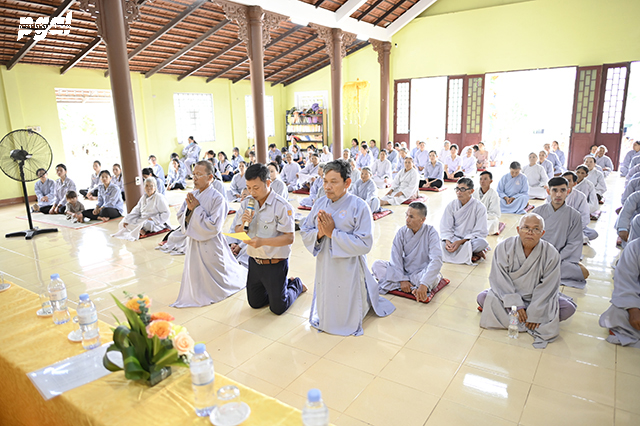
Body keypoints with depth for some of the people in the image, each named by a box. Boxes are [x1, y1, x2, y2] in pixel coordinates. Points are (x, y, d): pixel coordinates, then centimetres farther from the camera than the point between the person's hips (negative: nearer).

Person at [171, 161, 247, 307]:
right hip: (193, 242, 6)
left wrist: (196, 208, -20)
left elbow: (214, 227, -23)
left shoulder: (217, 198, -18)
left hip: (210, 244, -6)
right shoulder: (192, 195, 2)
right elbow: (181, 218, 6)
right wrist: (188, 208, -14)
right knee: (194, 273, 18)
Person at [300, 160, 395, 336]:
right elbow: (304, 232, 4)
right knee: (323, 317, 21)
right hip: (324, 269, 5)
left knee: (347, 321, 14)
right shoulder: (320, 204, 0)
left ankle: (369, 299, 39)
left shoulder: (359, 207, -16)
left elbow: (365, 244, -22)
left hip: (348, 271, -5)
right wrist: (319, 233, -18)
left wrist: (332, 232, -23)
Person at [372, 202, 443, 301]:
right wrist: (402, 279, -23)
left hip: (422, 272, -3)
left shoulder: (431, 232, -17)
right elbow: (395, 258, -9)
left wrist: (424, 284, -38)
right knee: (376, 265, -17)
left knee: (434, 278, -38)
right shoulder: (402, 232, -7)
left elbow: (436, 260, -28)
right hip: (404, 270, 3)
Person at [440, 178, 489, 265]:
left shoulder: (480, 207, -10)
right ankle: (475, 253, -19)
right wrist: (447, 241, -24)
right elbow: (445, 228, -3)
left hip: (471, 239, -2)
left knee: (482, 243, -36)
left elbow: (480, 232, -12)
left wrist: (461, 242, -24)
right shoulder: (451, 205, -2)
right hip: (454, 238, 3)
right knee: (442, 243, -31)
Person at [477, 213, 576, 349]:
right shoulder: (504, 247, -14)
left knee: (568, 308, -22)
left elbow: (547, 288, -13)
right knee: (482, 298, -27)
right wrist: (516, 305, -22)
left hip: (536, 298, 1)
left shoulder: (551, 254, -14)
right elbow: (501, 280, -15)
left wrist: (534, 314, -19)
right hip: (508, 295, 0)